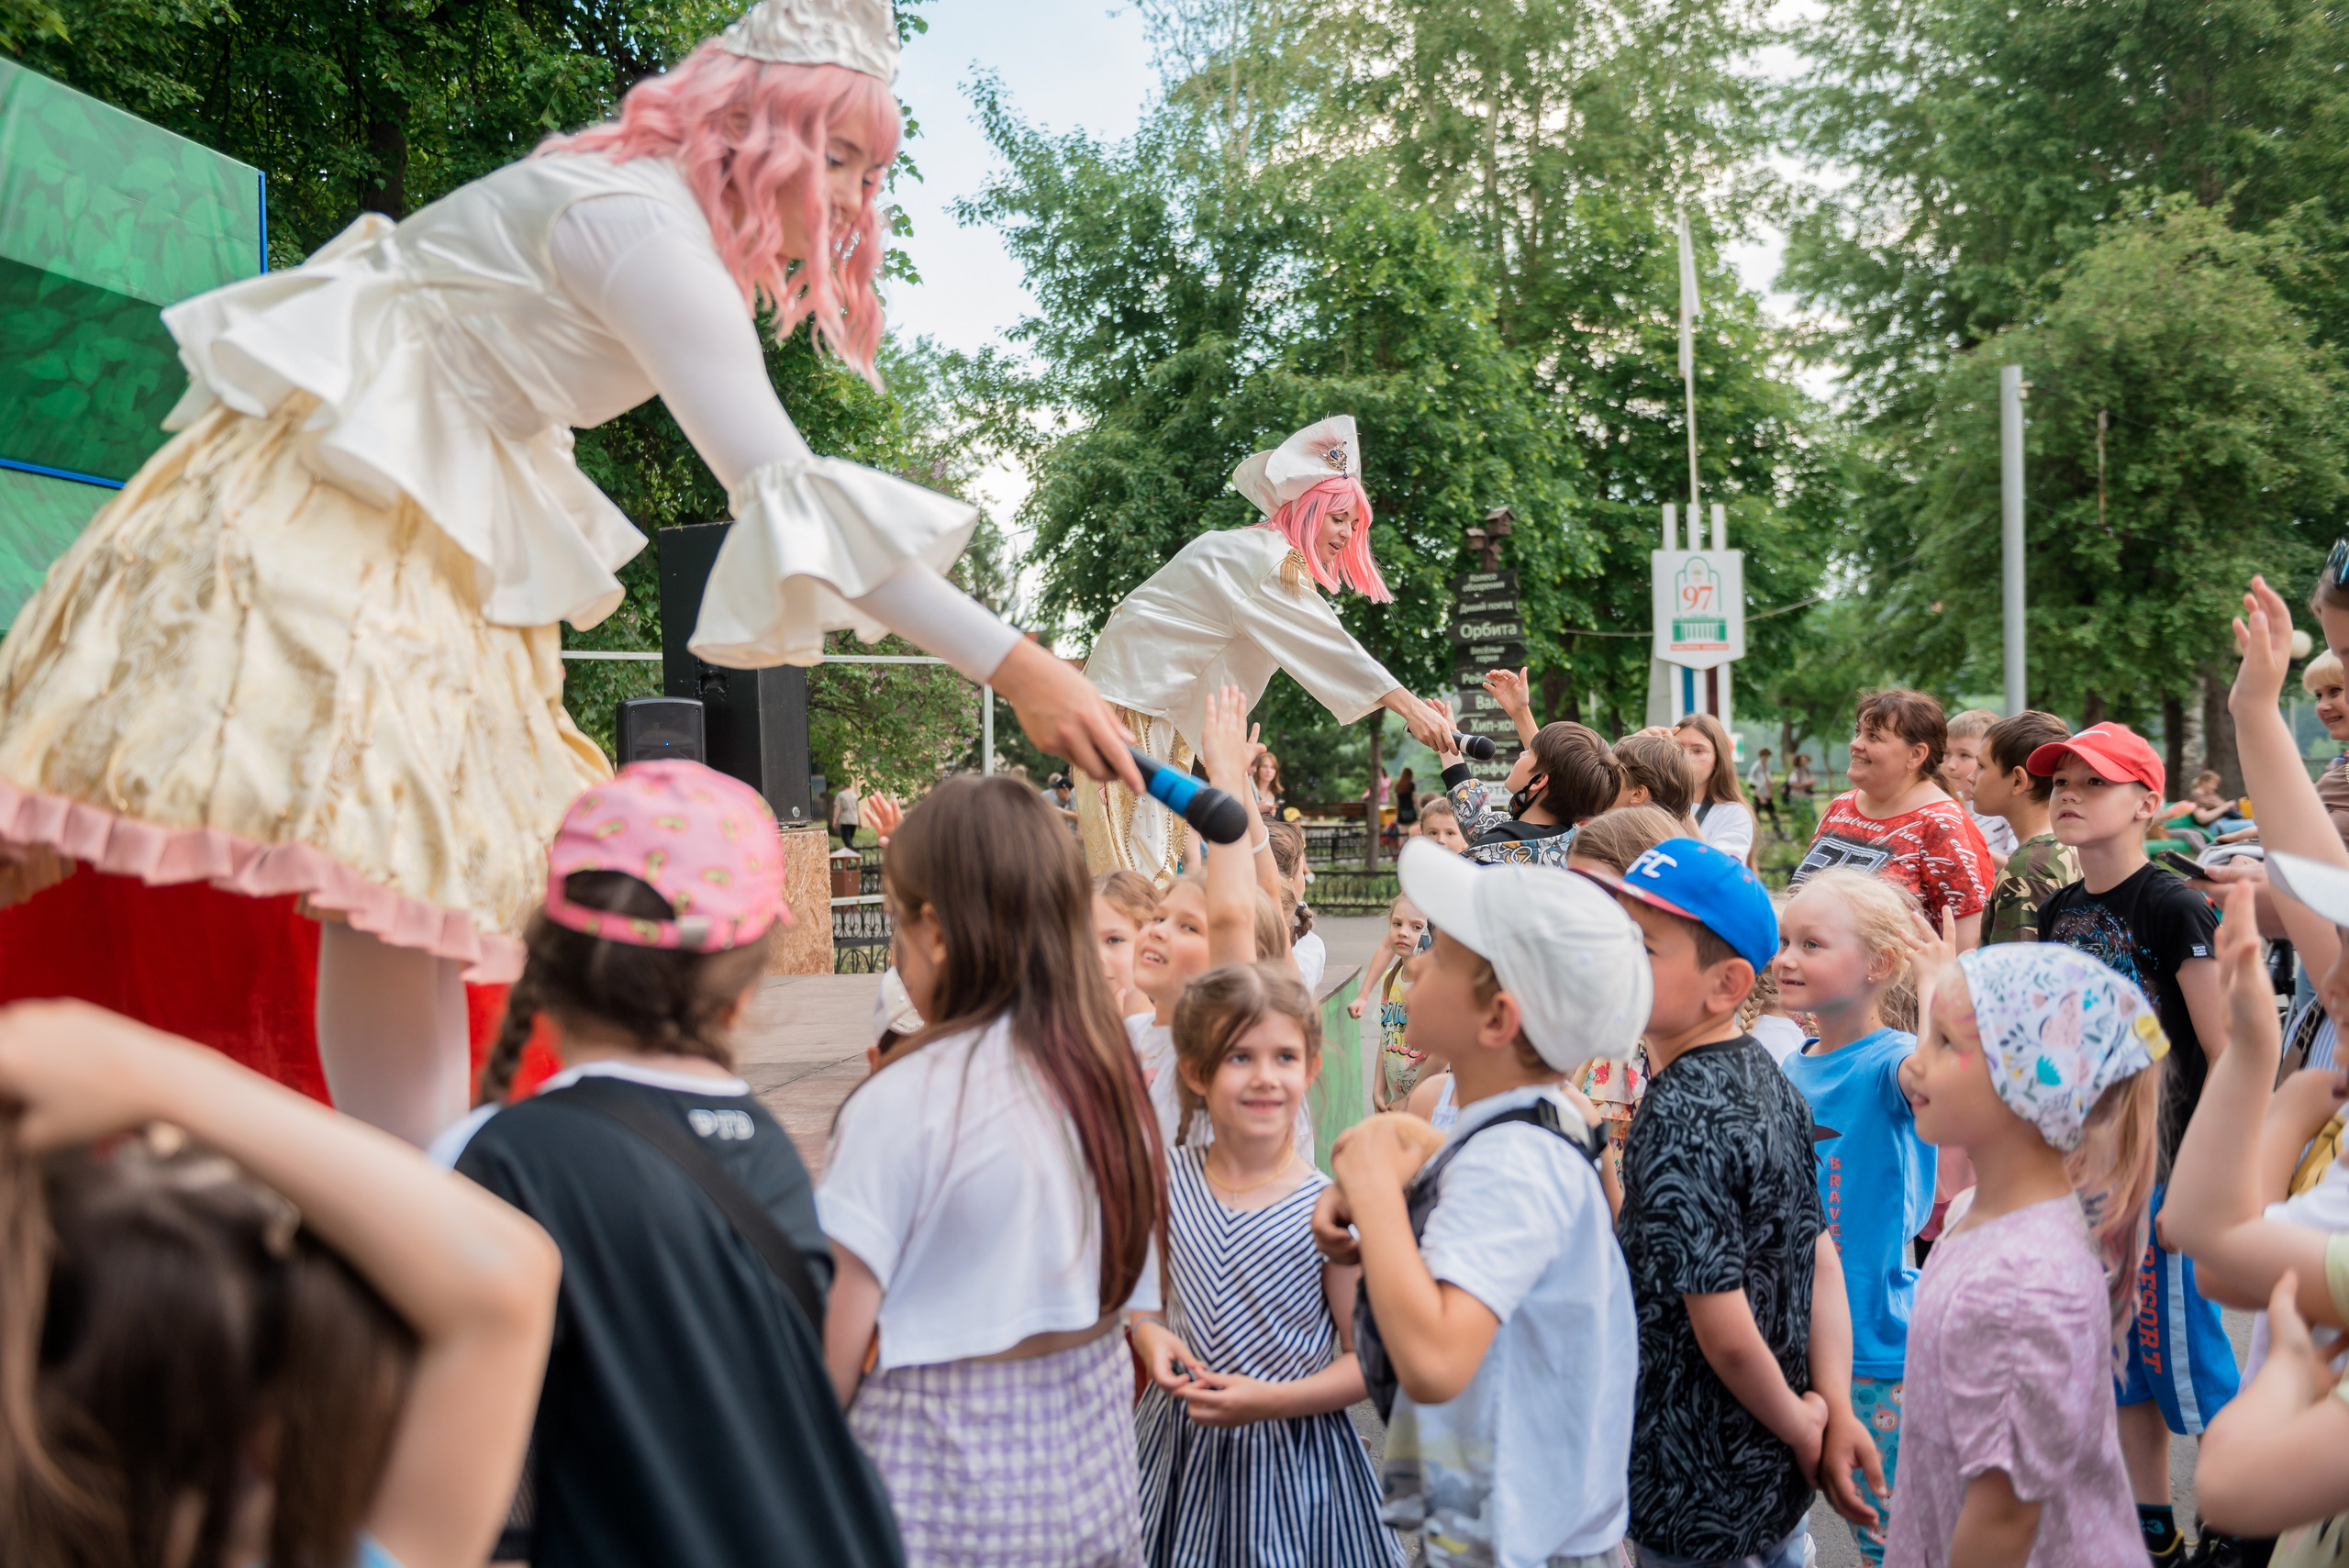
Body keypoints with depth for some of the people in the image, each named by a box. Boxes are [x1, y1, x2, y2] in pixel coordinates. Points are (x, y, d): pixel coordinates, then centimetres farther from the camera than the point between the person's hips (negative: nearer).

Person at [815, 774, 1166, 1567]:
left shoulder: (903, 1101, -18)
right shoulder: (1108, 1077, 0)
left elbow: (836, 1346, -16)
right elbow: (1131, 1298, 9)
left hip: (947, 1489, -6)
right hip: (1093, 1477, 6)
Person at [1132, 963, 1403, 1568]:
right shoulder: (1167, 1179, -4)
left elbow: (1369, 1359, -10)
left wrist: (1272, 1400, -21)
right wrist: (1146, 1332, -9)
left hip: (1291, 1463, -3)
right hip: (1178, 1446, 4)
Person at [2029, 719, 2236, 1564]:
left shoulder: (2173, 907, -13)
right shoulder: (2058, 912, 7)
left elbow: (2229, 1057, -14)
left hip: (2166, 1166, -7)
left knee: (2184, 1352, 0)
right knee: (2117, 1352, 14)